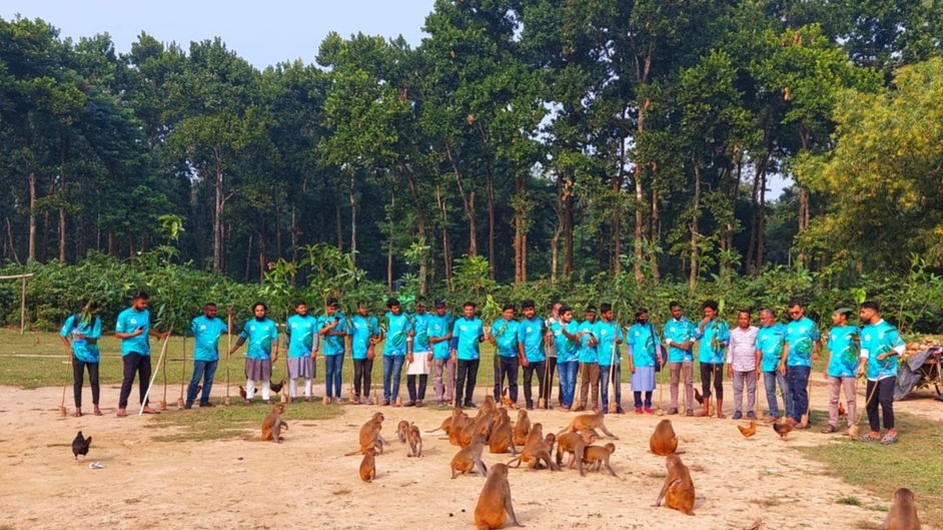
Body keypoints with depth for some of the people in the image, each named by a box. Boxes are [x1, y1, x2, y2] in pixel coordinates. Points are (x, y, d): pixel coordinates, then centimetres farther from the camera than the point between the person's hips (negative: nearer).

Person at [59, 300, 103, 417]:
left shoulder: (96, 320, -5)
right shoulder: (73, 319, -7)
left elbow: (95, 338, -10)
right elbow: (62, 335, 3)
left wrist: (85, 337, -29)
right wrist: (70, 348, -5)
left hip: (92, 354, 1)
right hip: (78, 354, -1)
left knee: (94, 381, 1)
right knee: (78, 381, 2)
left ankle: (96, 407, 10)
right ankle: (78, 409, 8)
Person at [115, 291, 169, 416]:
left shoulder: (146, 313, 9)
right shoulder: (124, 315, -7)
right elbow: (118, 334, -7)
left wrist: (160, 335, 8)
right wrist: (134, 334, -20)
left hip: (145, 351, 6)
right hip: (131, 351, -6)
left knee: (145, 379, 10)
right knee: (128, 379, -10)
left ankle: (145, 406, 18)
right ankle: (122, 407, -7)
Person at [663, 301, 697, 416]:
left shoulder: (688, 323, 7)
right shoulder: (668, 324, 7)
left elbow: (693, 337, 4)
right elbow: (668, 340, -1)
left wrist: (690, 344, -18)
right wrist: (680, 345, -16)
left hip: (687, 355, -1)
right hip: (674, 356, 1)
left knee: (688, 382, -2)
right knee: (674, 382, 6)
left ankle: (689, 407, 1)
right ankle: (673, 406, 13)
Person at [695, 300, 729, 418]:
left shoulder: (722, 324, 0)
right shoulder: (702, 323, 10)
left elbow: (727, 340, 1)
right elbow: (696, 336, 0)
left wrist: (721, 344, -19)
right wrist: (702, 325, -11)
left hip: (717, 358, -3)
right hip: (704, 358, 3)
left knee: (718, 384, 0)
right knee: (705, 384, 8)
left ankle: (719, 410, 7)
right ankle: (706, 409, 15)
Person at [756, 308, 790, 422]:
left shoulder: (782, 328, -1)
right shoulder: (761, 332, 10)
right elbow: (759, 350, 12)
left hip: (780, 365, -4)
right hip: (767, 365, 4)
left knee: (785, 390, -5)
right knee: (769, 391, 8)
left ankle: (789, 414, 1)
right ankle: (774, 414, 16)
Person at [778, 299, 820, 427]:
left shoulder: (810, 324, -1)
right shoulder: (789, 326, 14)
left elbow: (816, 341, 4)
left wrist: (815, 352, -11)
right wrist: (782, 362, 11)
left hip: (803, 363, -6)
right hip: (790, 363, 6)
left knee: (800, 391, -8)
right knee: (793, 391, 8)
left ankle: (803, 419, -4)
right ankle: (796, 417, 14)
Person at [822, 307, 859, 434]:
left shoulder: (853, 330, -2)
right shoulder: (833, 331, 13)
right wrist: (827, 368, 15)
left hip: (848, 370, -5)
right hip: (834, 369, 5)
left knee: (850, 398, 0)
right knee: (833, 399, 7)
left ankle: (852, 424, 6)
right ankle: (832, 424, 12)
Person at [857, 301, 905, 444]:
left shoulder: (888, 329, -8)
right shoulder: (865, 331, 9)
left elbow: (901, 347, -6)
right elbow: (864, 350, 3)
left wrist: (887, 354, -21)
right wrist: (862, 365, -13)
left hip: (887, 372, -6)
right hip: (872, 374, 6)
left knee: (885, 401, -14)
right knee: (870, 404, 8)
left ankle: (891, 431, 3)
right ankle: (875, 432, 18)